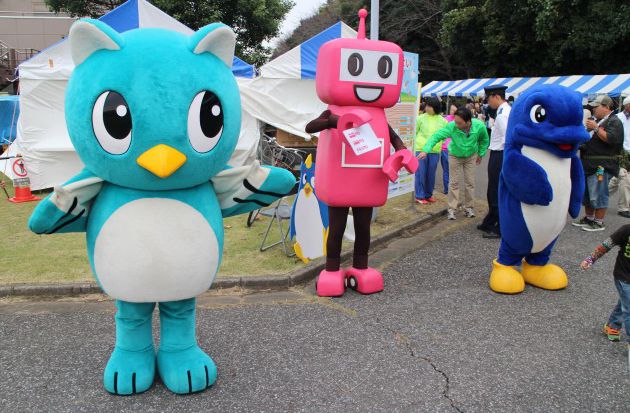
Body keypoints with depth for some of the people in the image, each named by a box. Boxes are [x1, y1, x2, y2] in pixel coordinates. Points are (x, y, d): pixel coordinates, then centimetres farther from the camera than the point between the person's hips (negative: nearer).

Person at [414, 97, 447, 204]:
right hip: (421, 150, -2)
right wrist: (420, 142, 5)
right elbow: (415, 132, 5)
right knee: (421, 173, 1)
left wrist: (438, 144, 11)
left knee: (431, 174, 10)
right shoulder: (421, 118, -3)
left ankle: (428, 195, 24)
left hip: (435, 151, 2)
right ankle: (419, 196, 10)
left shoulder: (442, 121, 2)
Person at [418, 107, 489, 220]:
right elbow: (437, 136, -35)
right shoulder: (452, 126, -35)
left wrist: (481, 154, 1)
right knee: (454, 182, 2)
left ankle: (468, 207, 22)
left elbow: (484, 140, -8)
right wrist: (426, 150, -46)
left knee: (470, 182, 7)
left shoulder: (479, 126, -29)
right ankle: (452, 209, 10)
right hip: (455, 156, -1)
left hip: (471, 156, 1)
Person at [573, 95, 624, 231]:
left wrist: (596, 128, -20)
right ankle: (589, 218, 26)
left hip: (602, 166, -10)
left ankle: (599, 222, 1)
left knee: (598, 195, -7)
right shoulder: (597, 120, 21)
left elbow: (611, 139, -24)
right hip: (589, 164, 10)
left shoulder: (614, 122, -8)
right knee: (586, 193, 15)